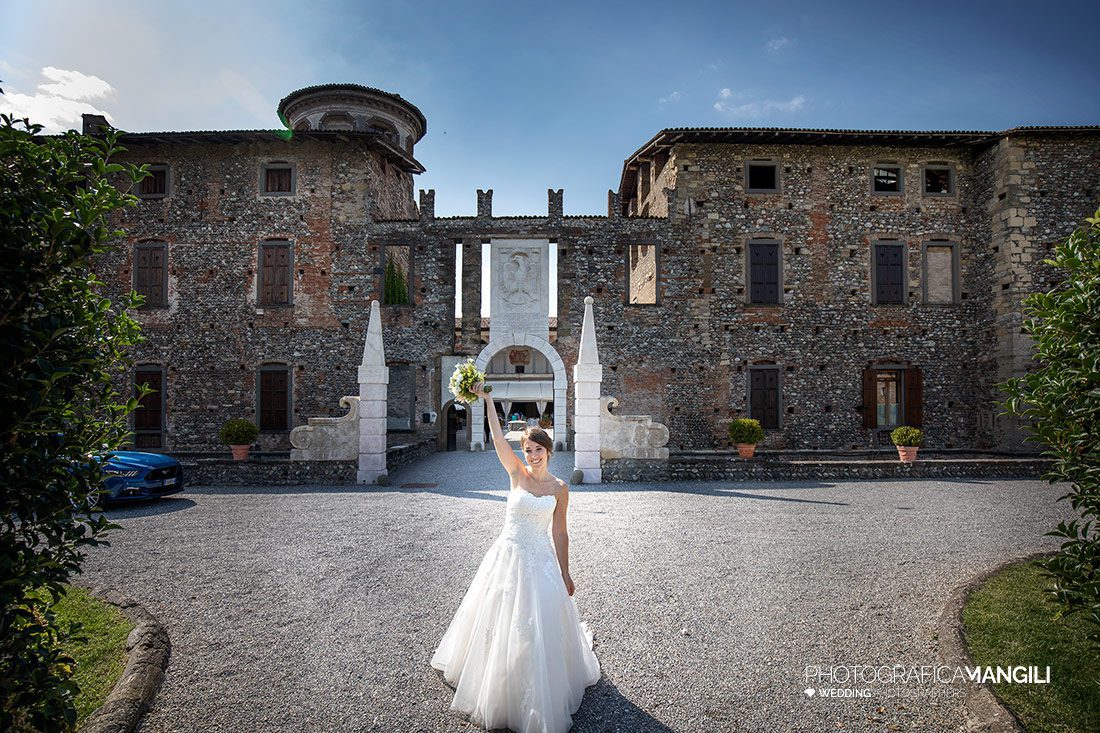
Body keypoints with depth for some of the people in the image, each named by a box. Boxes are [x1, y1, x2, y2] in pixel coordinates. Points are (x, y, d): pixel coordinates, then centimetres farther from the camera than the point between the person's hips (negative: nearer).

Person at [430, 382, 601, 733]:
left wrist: (565, 575, 4)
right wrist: (486, 399, -20)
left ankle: (537, 700, 34)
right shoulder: (517, 474, -6)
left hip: (540, 561, 0)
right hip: (507, 556, 0)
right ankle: (496, 689, 40)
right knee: (499, 625, 14)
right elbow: (498, 436, -15)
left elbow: (560, 533, 2)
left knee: (538, 630, 9)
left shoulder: (560, 488, -4)